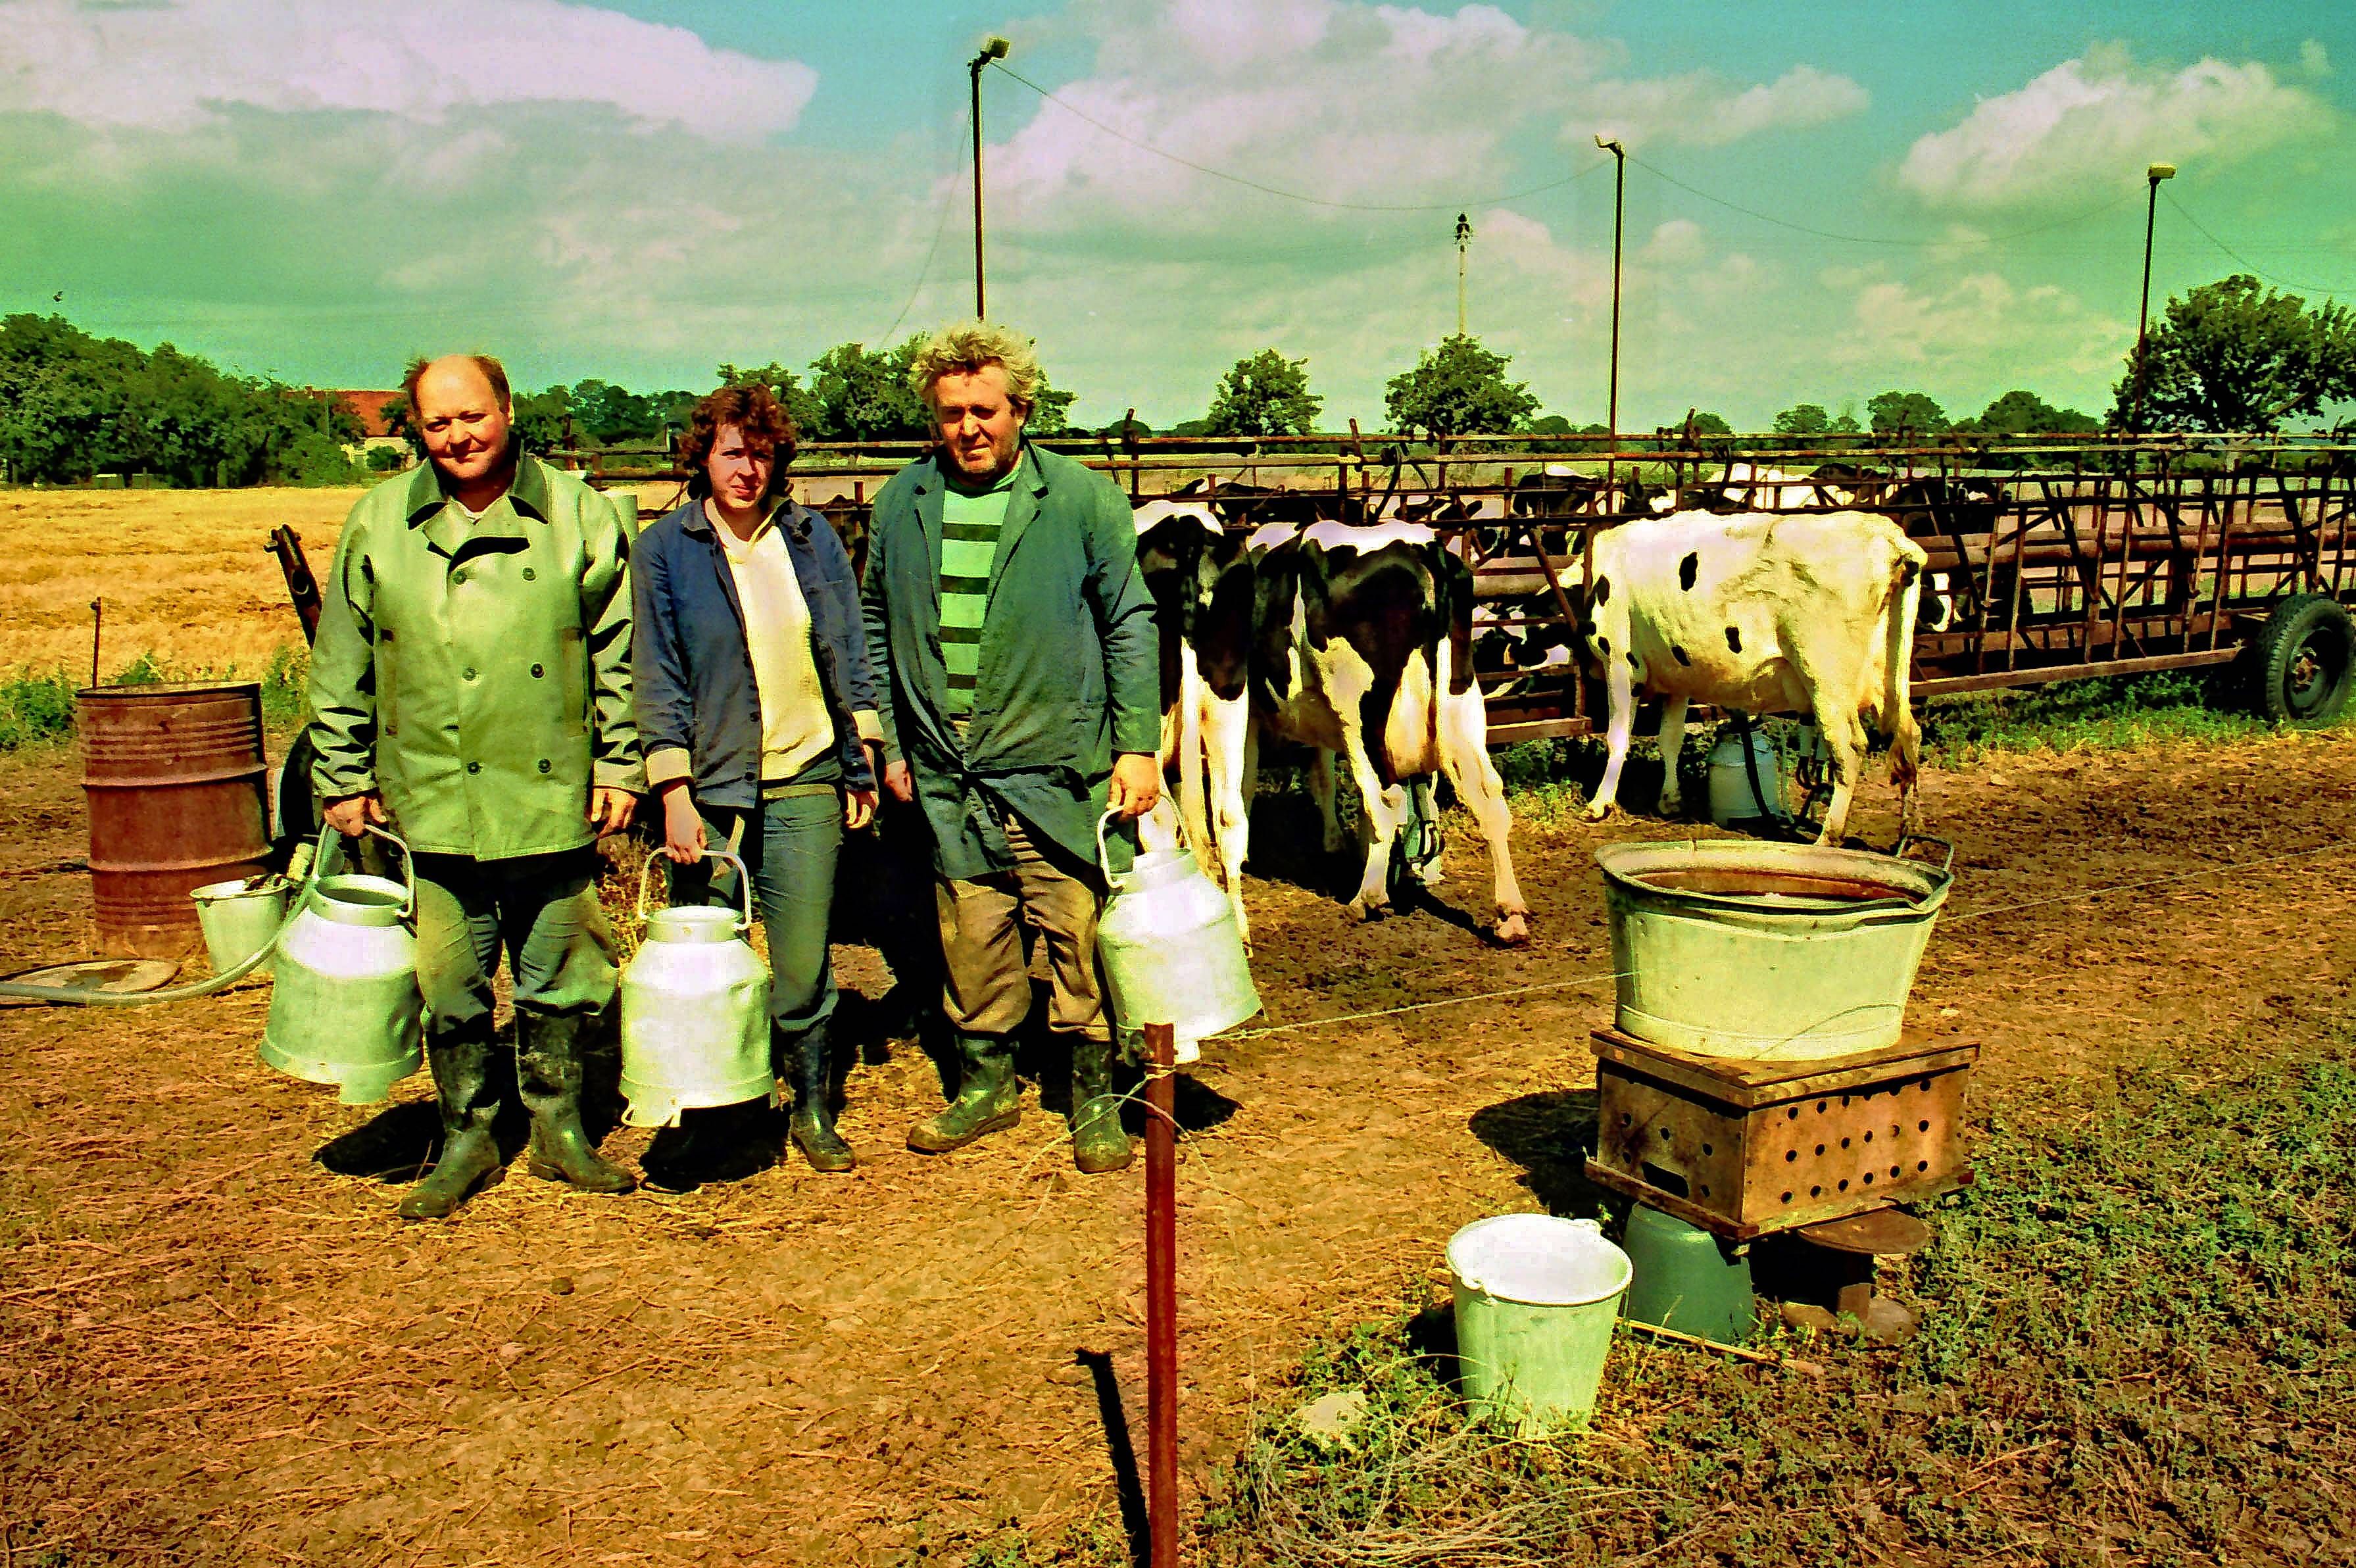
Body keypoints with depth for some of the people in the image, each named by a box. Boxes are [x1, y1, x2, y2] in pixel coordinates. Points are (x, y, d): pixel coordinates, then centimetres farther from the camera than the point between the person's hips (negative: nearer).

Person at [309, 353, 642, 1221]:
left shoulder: (577, 514, 0)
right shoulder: (378, 523, 3)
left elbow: (619, 654, 4)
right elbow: (341, 668, 10)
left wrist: (619, 766, 2)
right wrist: (344, 777, 8)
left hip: (553, 800, -1)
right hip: (432, 804, 1)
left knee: (559, 982, 11)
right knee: (450, 985, 9)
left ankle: (560, 1129, 27)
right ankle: (466, 1138, 26)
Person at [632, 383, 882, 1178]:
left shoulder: (813, 539, 8)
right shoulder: (665, 550, 1)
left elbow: (849, 658, 13)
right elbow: (658, 680, -2)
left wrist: (863, 762, 10)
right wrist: (674, 794, -8)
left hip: (804, 784, 2)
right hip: (709, 790, -1)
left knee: (803, 968, 4)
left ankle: (812, 1110, 21)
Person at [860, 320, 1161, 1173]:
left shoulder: (1082, 498, -2)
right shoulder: (904, 502, 8)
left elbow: (1130, 626, 0)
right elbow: (877, 624, 17)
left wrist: (1138, 745, -5)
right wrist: (890, 739, 13)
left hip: (1059, 768, -3)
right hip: (947, 775, 3)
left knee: (1079, 933, 0)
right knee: (970, 938, 11)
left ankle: (1095, 1097, 16)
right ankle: (985, 1082, 29)